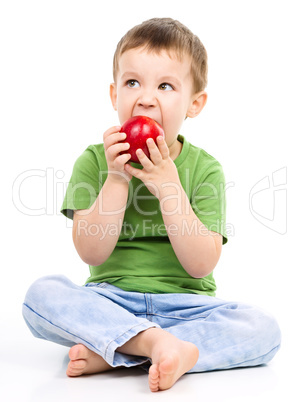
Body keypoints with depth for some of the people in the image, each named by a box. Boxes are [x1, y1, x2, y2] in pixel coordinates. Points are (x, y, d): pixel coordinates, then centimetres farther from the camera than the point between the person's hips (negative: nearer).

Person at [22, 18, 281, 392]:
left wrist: (169, 188, -20)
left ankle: (109, 352, -27)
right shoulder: (94, 161, 1)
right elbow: (91, 252, -10)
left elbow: (201, 265, -11)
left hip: (183, 304, 1)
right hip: (110, 301, 0)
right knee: (41, 293, -26)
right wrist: (117, 179, -19)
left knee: (264, 329, -24)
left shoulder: (204, 168, -1)